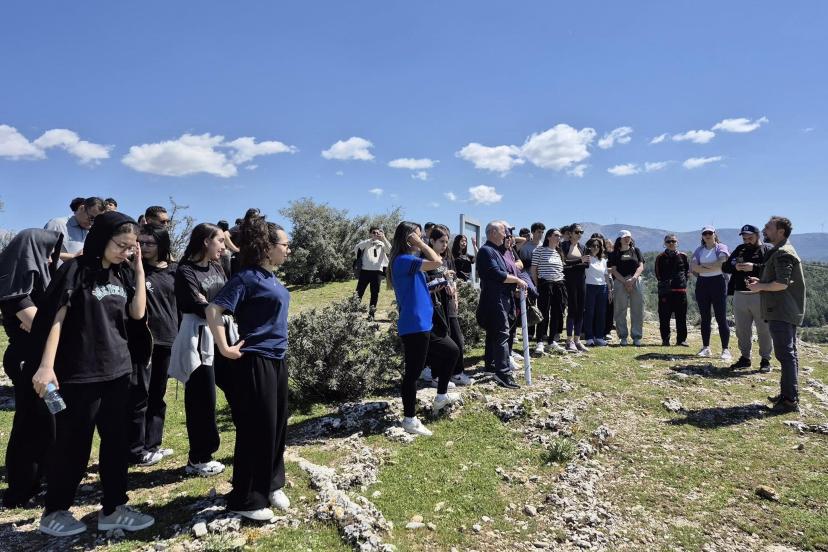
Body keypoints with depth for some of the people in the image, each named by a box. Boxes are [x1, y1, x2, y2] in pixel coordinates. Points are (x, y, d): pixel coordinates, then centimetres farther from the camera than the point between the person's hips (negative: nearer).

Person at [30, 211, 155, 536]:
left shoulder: (122, 274, 8)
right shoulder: (76, 270, -9)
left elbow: (137, 313, 0)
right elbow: (55, 319, -12)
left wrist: (139, 268, -2)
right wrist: (46, 365, -18)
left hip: (117, 371, 6)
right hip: (79, 374, -6)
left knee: (116, 441, 10)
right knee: (73, 444, 6)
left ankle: (113, 509, 21)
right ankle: (54, 512, 24)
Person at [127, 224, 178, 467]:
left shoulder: (174, 270, 8)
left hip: (168, 339, 5)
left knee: (158, 394, 13)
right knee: (139, 395, 0)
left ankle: (152, 445, 25)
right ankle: (136, 450, 12)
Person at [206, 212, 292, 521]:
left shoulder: (270, 277, 10)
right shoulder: (248, 277, -15)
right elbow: (214, 310, -22)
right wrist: (225, 349, -17)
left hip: (277, 361, 8)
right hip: (255, 363, -8)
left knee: (277, 426, 16)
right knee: (257, 431, 2)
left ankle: (271, 486, 33)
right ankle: (246, 500, 17)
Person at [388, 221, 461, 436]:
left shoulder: (409, 260, 16)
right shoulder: (404, 260, -16)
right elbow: (437, 262, -24)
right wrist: (419, 243, -15)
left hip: (423, 325, 11)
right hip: (414, 326, -11)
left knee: (451, 351, 19)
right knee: (413, 372, -2)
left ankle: (441, 397, 31)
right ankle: (409, 419, 10)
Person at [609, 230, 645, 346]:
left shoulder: (636, 251, 15)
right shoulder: (614, 254, 9)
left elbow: (641, 267, 6)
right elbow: (613, 270, -1)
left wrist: (633, 279, -11)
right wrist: (625, 282, -12)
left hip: (636, 281, 2)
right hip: (620, 282, -2)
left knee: (637, 310, 1)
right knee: (620, 311, -2)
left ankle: (637, 336, 7)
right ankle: (623, 336, 6)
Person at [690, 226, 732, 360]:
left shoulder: (721, 247, 2)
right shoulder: (699, 250, 12)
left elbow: (722, 263, -18)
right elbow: (693, 266, -4)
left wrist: (703, 265, -8)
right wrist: (713, 267, -10)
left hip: (718, 283, -4)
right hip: (702, 284, 4)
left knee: (721, 318, -4)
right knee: (704, 318, 7)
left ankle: (725, 349, -1)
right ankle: (706, 348, 14)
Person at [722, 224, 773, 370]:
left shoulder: (767, 249, 0)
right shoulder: (740, 249, 15)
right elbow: (725, 267, 12)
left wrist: (754, 267, -24)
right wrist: (735, 267, -9)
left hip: (760, 296, -5)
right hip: (740, 296, 5)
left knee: (764, 330, 2)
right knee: (742, 330, 11)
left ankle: (765, 360, 13)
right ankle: (745, 358, 22)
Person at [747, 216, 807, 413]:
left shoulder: (782, 253, -16)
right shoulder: (782, 251, 18)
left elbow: (782, 284, -24)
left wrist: (760, 287, -11)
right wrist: (760, 281, 13)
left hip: (782, 313, -11)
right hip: (787, 312, 11)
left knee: (785, 354, -8)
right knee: (788, 353, 15)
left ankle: (790, 400, -4)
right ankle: (788, 393, 25)